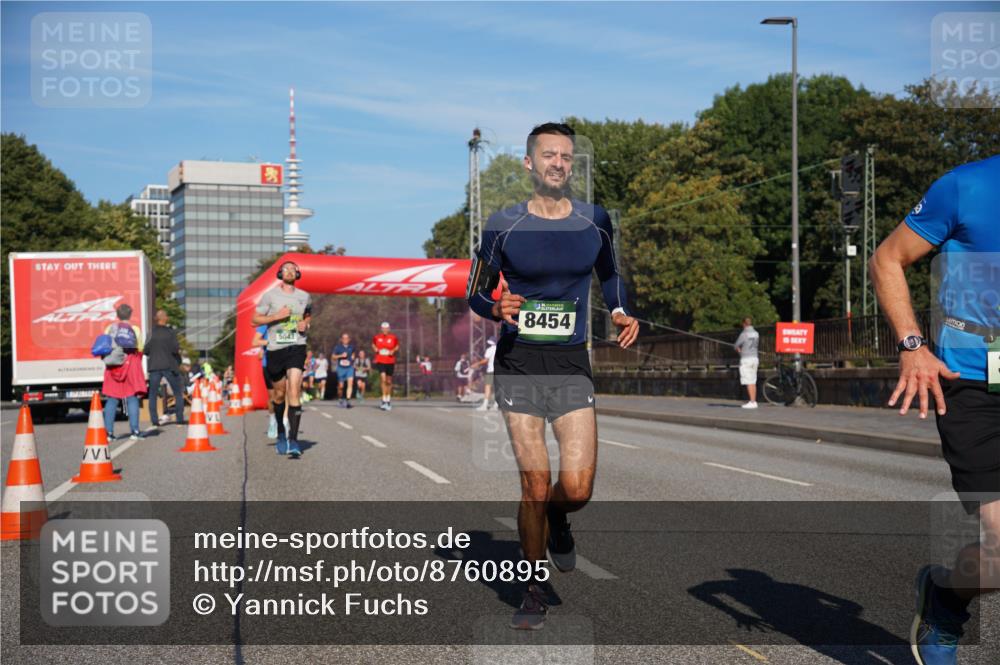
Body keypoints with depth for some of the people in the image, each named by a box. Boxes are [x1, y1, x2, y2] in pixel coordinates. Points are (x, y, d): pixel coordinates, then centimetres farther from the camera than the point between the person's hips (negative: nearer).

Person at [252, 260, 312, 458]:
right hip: (275, 349, 0)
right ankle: (280, 432, 37)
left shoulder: (305, 297, 9)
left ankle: (293, 441, -17)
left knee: (294, 392, -15)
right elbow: (255, 319, 1)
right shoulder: (270, 295, 1)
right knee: (279, 394, 13)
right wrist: (276, 316, -13)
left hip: (296, 347, 0)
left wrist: (306, 323, 4)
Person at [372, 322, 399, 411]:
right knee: (383, 379, -19)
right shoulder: (376, 337, 2)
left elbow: (397, 346, 14)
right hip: (380, 361, -1)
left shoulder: (393, 338, 0)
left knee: (389, 381, 11)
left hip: (390, 362, 1)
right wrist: (375, 349, -1)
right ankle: (384, 401, -18)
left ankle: (389, 400, 29)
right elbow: (373, 344, 19)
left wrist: (393, 351, -6)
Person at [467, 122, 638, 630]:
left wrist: (620, 312, 2)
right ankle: (534, 590, 17)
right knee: (535, 484, -4)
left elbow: (610, 276, 22)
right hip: (518, 364, -1)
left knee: (577, 488, -9)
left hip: (571, 365, 1)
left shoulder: (594, 221, 5)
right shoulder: (503, 225, 0)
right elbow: (475, 293, 7)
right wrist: (496, 308, -15)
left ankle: (556, 520, 29)